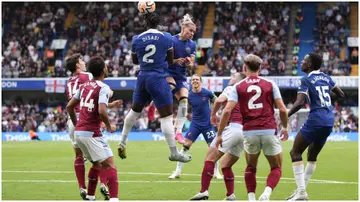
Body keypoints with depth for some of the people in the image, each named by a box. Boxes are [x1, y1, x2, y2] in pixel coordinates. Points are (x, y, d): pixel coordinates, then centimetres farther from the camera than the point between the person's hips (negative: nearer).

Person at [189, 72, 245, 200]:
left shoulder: (231, 89, 8)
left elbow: (219, 100, -10)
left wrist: (213, 114, 5)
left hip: (232, 127, -7)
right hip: (245, 131, 7)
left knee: (210, 159, -6)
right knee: (226, 165, 18)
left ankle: (204, 192, -17)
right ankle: (230, 196, 8)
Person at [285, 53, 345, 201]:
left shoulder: (306, 80, -7)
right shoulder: (326, 78, 14)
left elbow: (299, 103, -19)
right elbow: (341, 94, 24)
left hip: (316, 120, -7)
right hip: (329, 122, 7)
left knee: (295, 153, -1)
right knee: (312, 156, 19)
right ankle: (301, 190, 20)